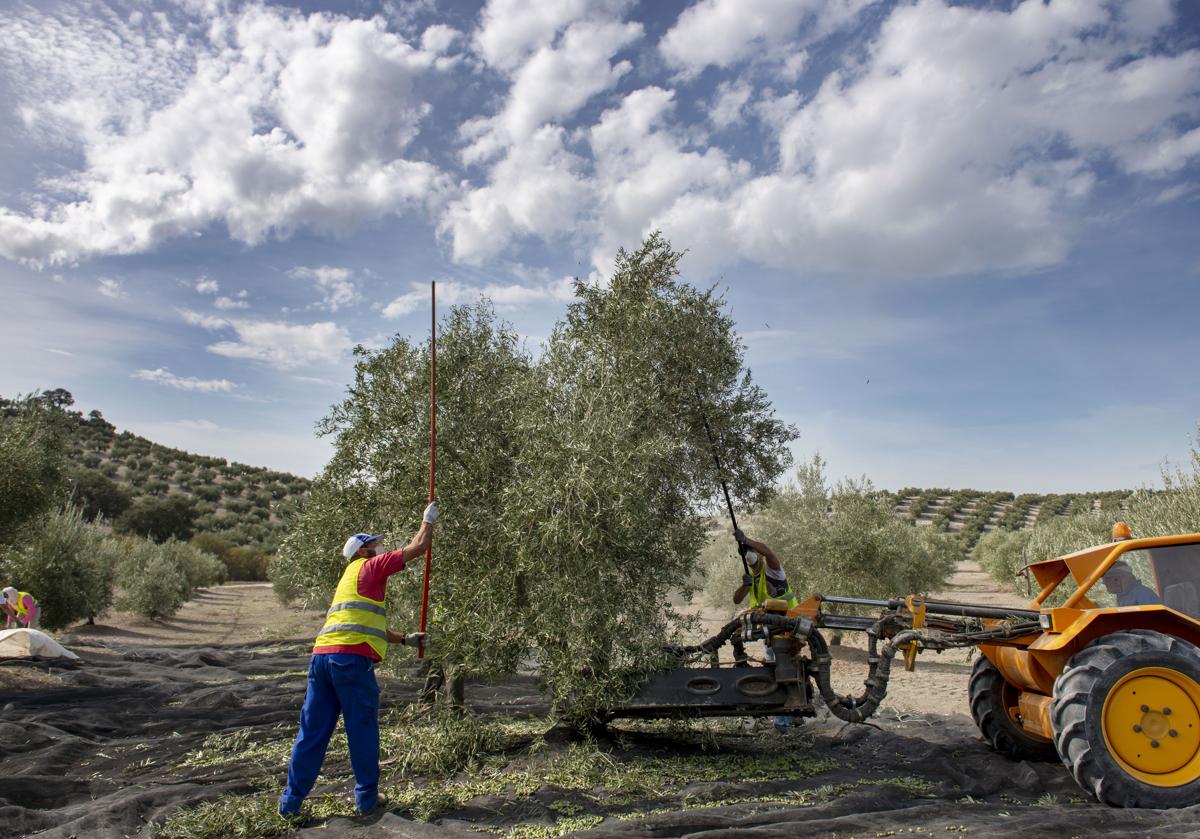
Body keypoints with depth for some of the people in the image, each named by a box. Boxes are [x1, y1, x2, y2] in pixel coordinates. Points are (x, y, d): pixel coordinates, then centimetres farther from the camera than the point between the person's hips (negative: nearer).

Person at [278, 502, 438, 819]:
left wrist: (405, 639, 37)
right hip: (353, 658, -8)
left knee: (312, 730, 12)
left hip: (322, 655, 8)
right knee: (362, 729, 4)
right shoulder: (369, 567, 3)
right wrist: (429, 518, 18)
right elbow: (417, 546, 2)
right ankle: (367, 797, 13)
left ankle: (292, 799, 16)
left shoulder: (348, 579, 29)